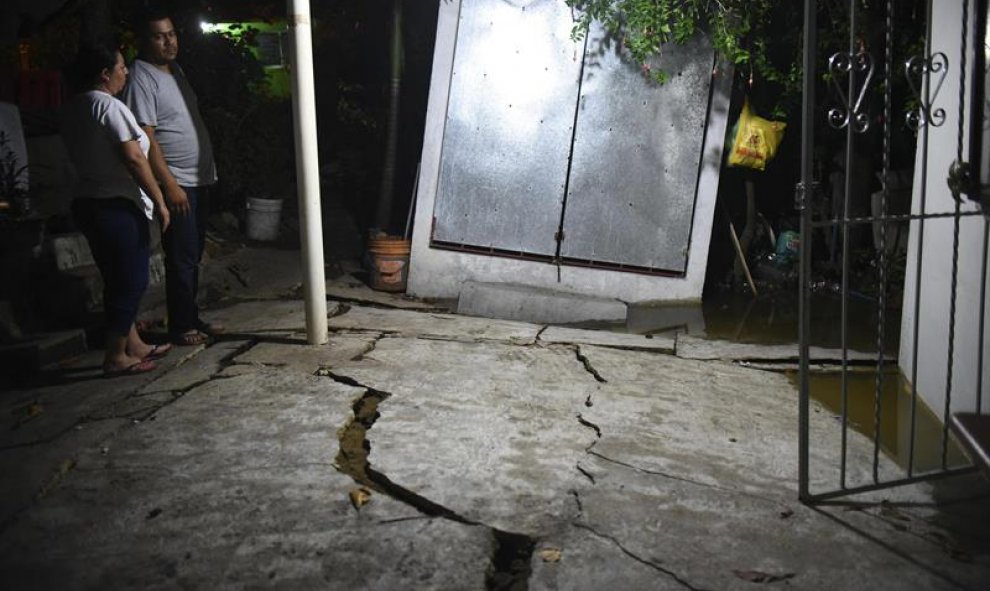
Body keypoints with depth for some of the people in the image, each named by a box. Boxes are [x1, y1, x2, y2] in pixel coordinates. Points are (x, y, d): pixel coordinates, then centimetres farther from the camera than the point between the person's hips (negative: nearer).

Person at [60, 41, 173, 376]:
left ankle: (134, 345, 26)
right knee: (131, 282, -1)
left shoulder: (72, 109, 12)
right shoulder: (109, 107, -15)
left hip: (87, 203, 9)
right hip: (118, 206, -9)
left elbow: (81, 156, 16)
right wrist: (159, 201, -14)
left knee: (119, 280, 16)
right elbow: (134, 159, -20)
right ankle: (116, 357, 4)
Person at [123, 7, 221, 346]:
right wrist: (170, 184, -22)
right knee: (182, 257, -4)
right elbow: (146, 139, -19)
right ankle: (181, 327, 5)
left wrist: (208, 170, 20)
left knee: (194, 254, 14)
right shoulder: (140, 79, -13)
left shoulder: (175, 70, 14)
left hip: (199, 179, 9)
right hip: (175, 183, -9)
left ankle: (192, 319, 23)